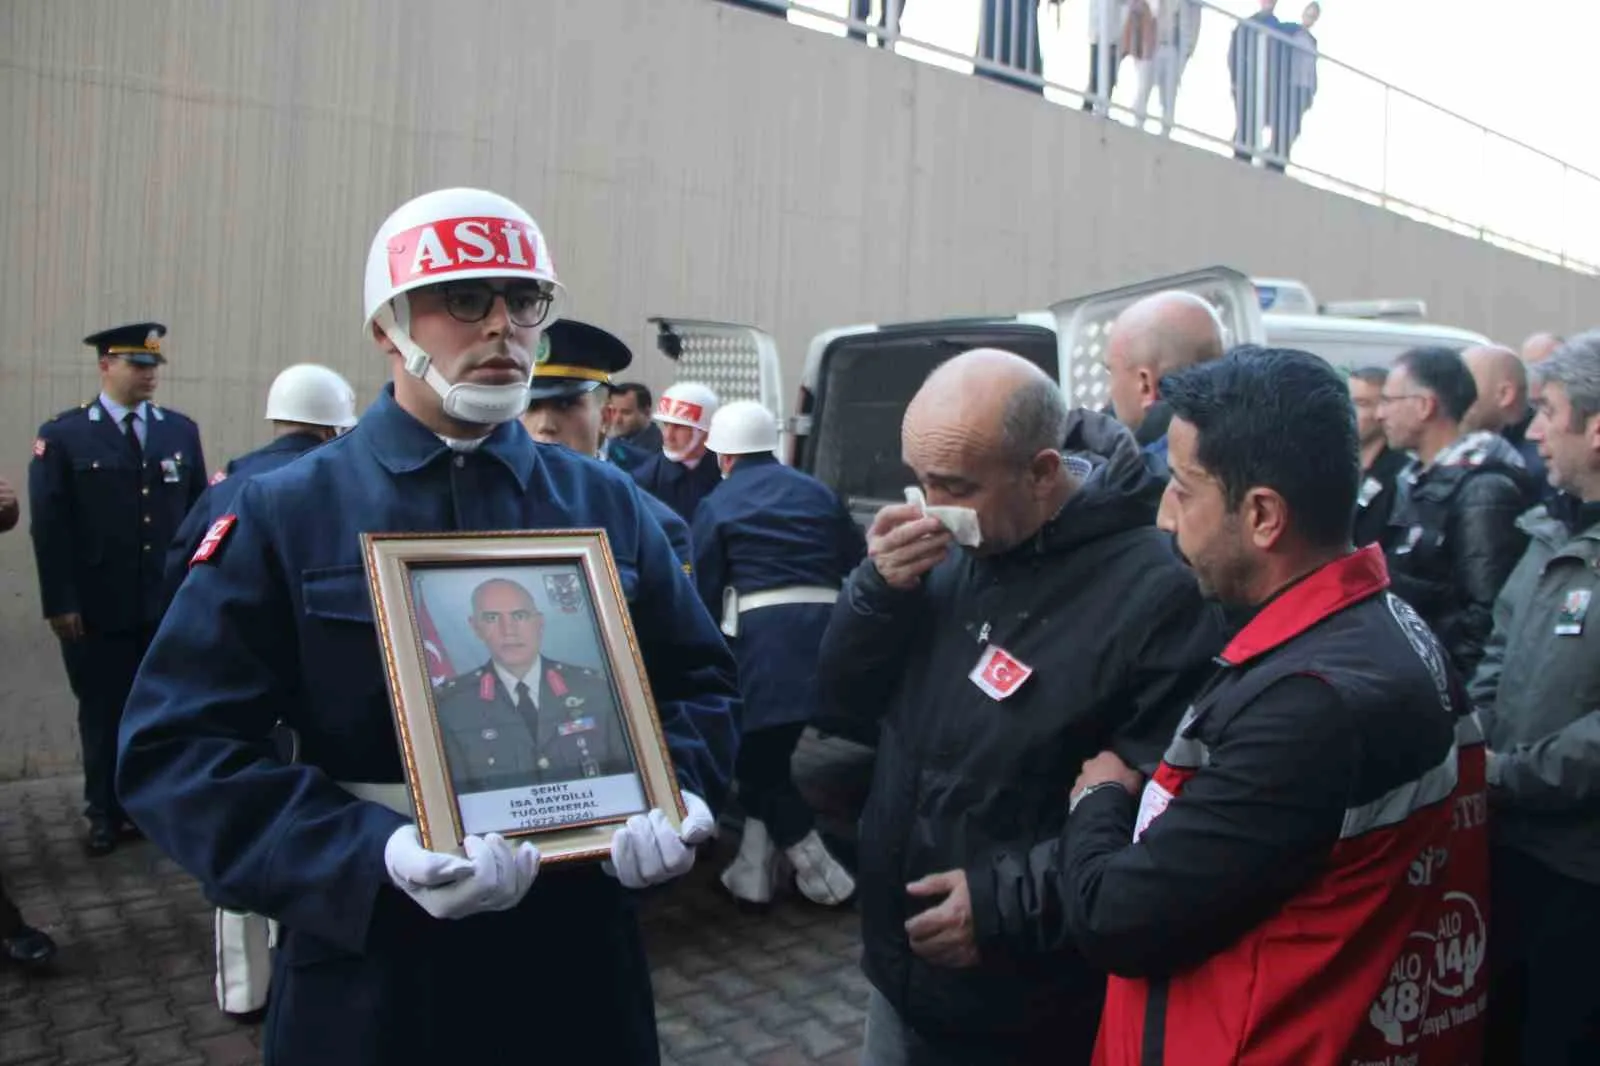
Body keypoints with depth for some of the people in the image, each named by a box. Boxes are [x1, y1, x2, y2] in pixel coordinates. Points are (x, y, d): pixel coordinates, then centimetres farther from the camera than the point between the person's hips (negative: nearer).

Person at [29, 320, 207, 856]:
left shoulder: (181, 430, 8)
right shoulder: (63, 435, -1)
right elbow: (49, 526, -5)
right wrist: (60, 603, -10)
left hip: (169, 605, 2)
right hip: (98, 610, -2)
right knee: (103, 714, 10)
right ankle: (107, 814, 24)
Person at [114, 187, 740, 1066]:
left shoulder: (604, 501, 3)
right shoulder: (287, 513, -6)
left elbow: (700, 682, 7)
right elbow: (172, 747, -11)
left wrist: (674, 796, -14)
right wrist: (376, 854, -24)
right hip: (368, 971, -2)